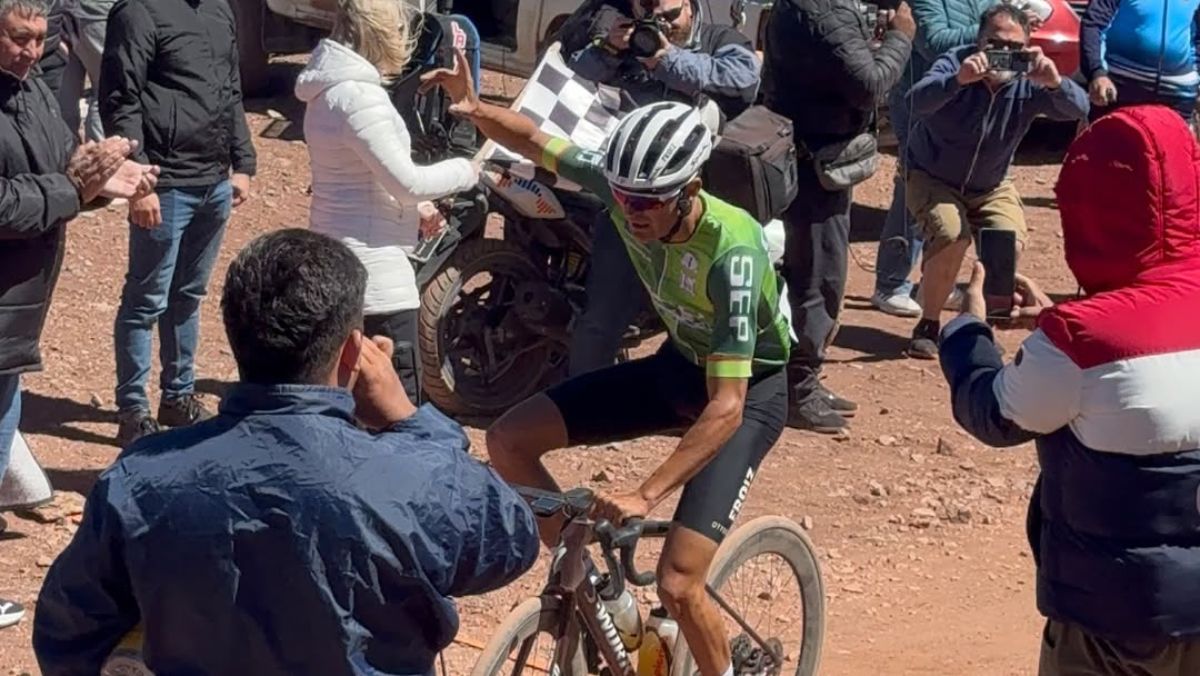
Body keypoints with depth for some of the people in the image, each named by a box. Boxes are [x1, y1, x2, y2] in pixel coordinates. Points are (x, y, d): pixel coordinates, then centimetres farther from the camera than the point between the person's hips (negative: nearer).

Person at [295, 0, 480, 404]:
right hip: (371, 269, -11)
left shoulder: (331, 87, 11)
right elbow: (405, 180, -20)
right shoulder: (357, 96, -21)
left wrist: (414, 208, 9)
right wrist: (466, 172, -4)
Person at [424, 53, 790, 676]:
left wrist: (644, 497, -44)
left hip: (749, 390, -7)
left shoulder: (732, 250, -37)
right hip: (676, 363, 7)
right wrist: (477, 110, -26)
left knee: (676, 585, -17)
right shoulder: (625, 185, -20)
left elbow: (725, 408, -38)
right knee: (509, 440, -7)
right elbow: (536, 142, -4)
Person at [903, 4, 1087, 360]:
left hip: (990, 187, 3)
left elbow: (1079, 109, -33)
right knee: (952, 236, -29)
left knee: (1010, 244, -20)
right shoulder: (956, 63, -26)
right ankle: (928, 326, -6)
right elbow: (919, 101, -45)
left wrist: (1055, 83, -54)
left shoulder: (1027, 84, -18)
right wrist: (958, 79, -65)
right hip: (933, 179, -3)